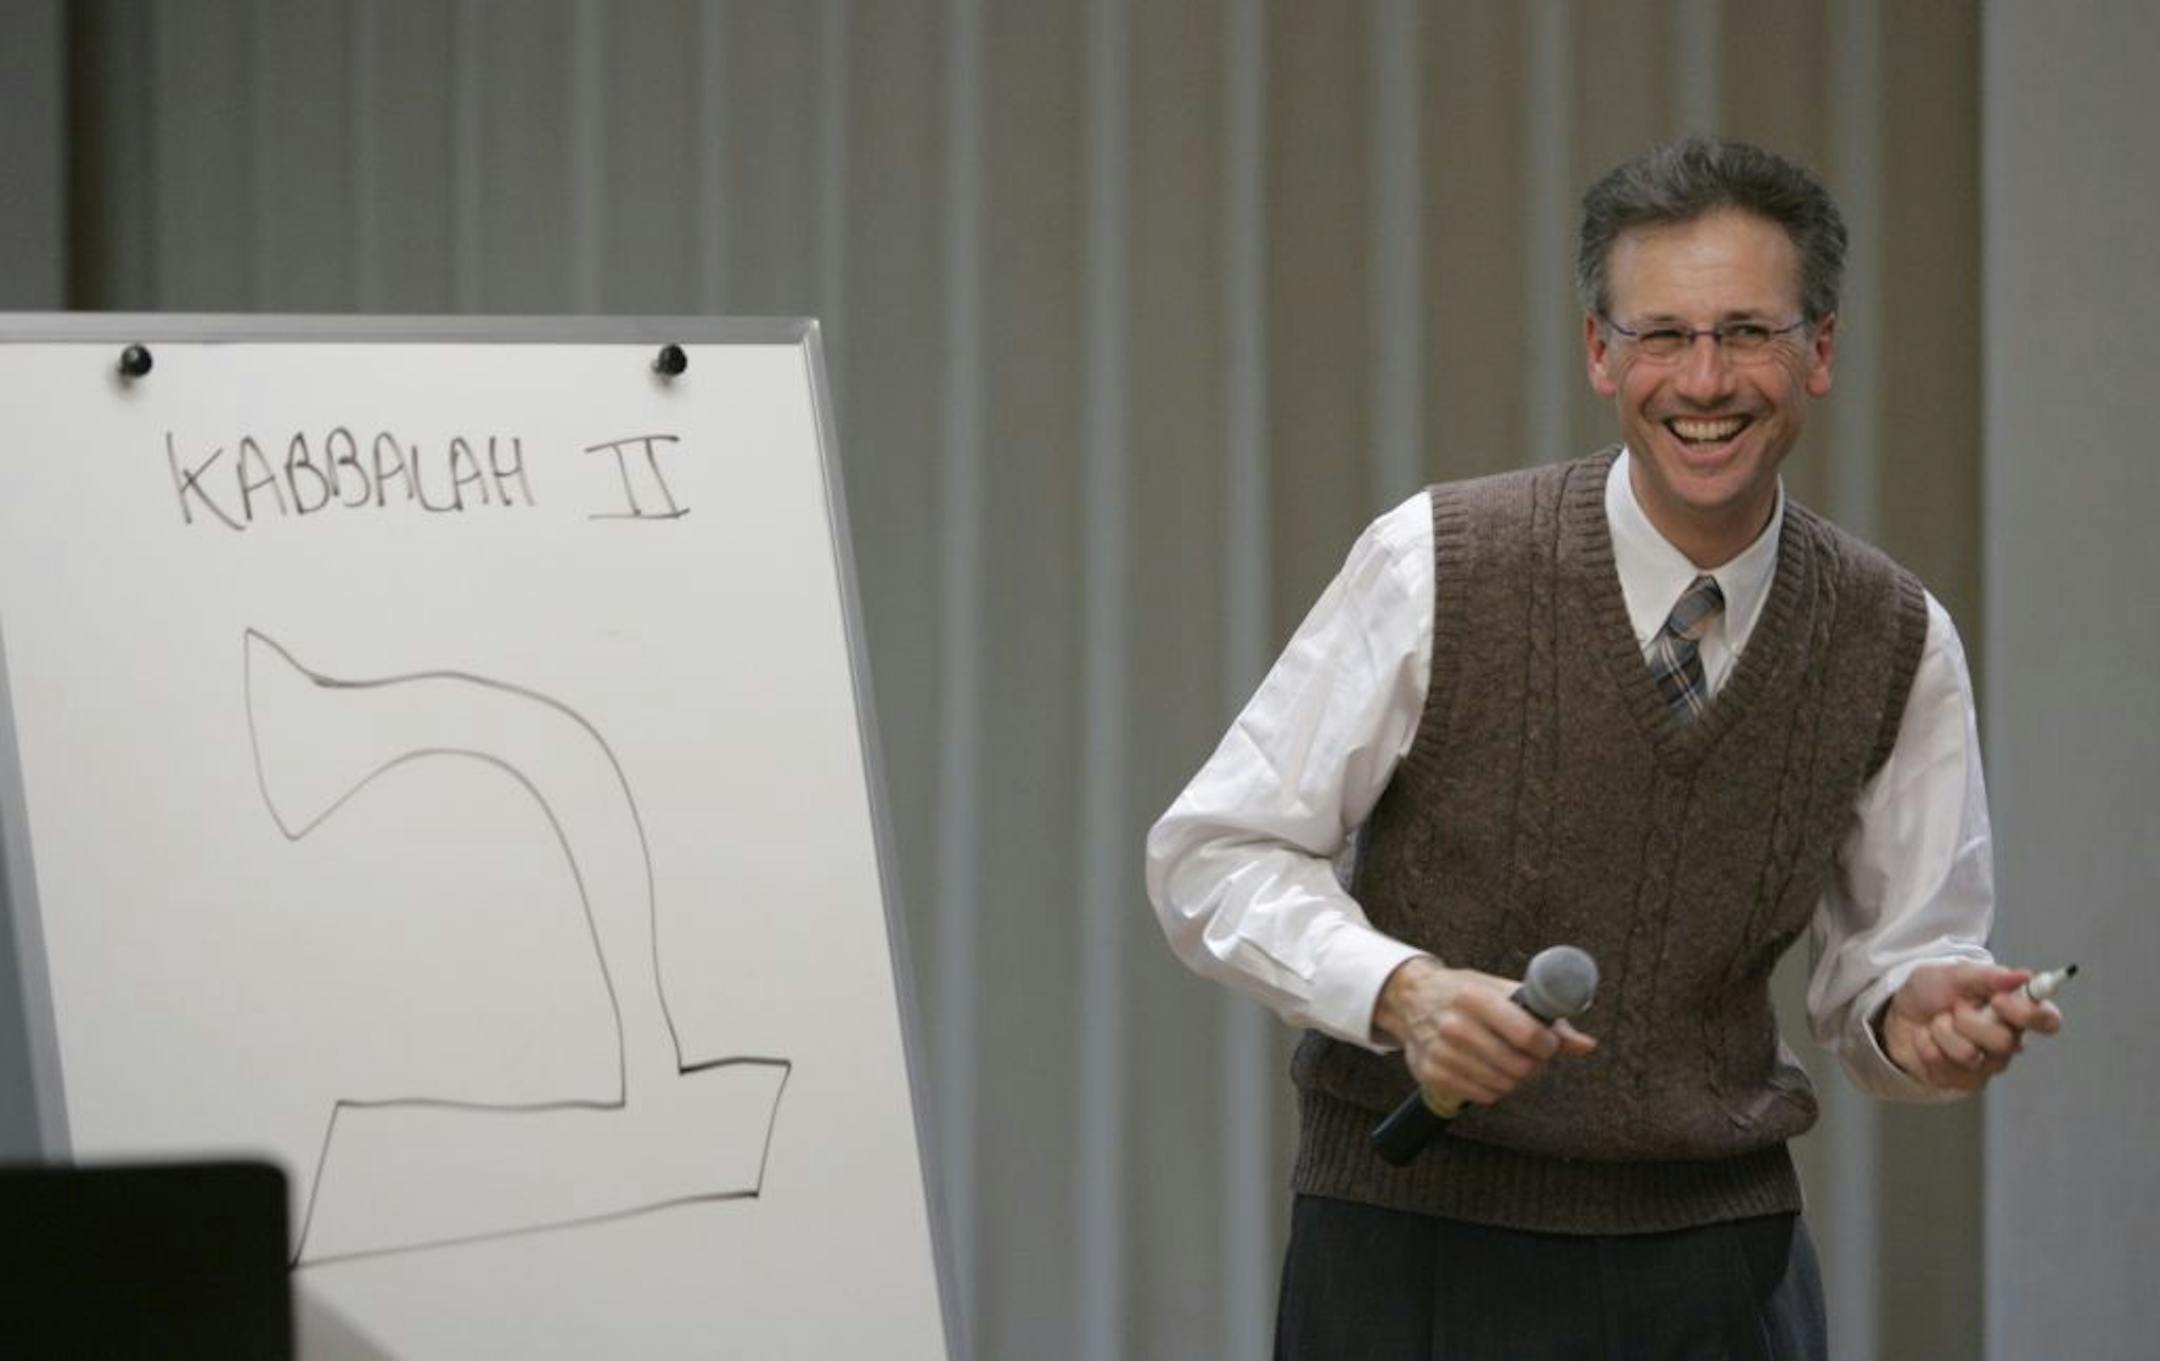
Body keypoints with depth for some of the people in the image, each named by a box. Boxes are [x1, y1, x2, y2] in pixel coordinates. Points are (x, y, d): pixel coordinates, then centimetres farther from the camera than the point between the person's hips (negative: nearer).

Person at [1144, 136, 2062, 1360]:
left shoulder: (1901, 646, -2)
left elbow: (1898, 944, 8)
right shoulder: (1435, 568, -10)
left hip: (1723, 1259, 3)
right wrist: (1400, 990, -23)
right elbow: (1214, 852, -6)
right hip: (1415, 1246, -2)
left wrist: (1916, 1011, -15)